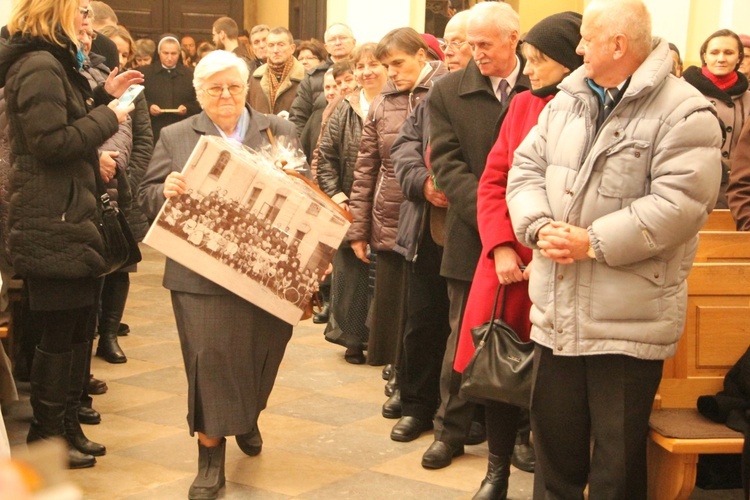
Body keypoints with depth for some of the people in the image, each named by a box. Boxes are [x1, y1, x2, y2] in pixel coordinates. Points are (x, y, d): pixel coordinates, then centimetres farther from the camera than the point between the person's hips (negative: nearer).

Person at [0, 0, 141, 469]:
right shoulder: (39, 67, -15)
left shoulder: (53, 64, 17)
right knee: (62, 331, -2)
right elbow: (50, 140, -23)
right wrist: (107, 116, -13)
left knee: (76, 326, 15)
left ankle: (66, 427, 25)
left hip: (67, 216, 11)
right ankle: (48, 438, 10)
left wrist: (102, 95, 11)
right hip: (54, 219, -11)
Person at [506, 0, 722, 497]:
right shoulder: (568, 99, 11)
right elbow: (526, 168, 11)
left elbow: (678, 204, -21)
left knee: (618, 457, 5)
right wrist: (540, 225, -9)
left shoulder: (685, 113, -12)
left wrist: (594, 243, -21)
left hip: (629, 320, -6)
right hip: (557, 311, 7)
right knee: (555, 439, 19)